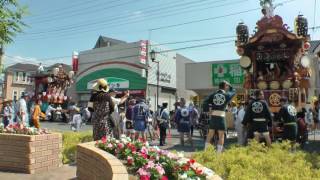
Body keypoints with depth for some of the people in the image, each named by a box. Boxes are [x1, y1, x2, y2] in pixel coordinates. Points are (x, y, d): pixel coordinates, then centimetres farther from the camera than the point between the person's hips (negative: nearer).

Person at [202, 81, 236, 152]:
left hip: (213, 116, 3)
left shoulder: (213, 94, 5)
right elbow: (233, 91, 21)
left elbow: (205, 102, -5)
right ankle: (219, 152, 6)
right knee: (221, 136, 6)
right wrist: (229, 86, 25)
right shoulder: (226, 95, 0)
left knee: (210, 134, 13)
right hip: (221, 117, -3)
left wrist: (207, 110, 4)